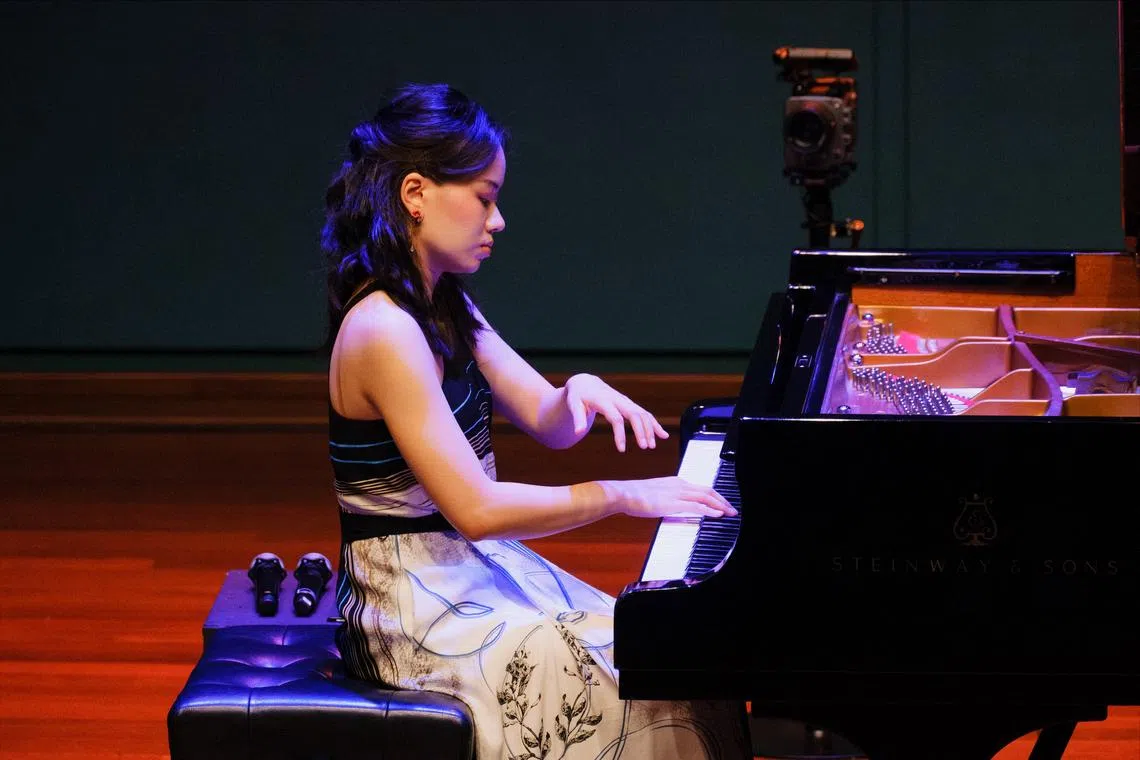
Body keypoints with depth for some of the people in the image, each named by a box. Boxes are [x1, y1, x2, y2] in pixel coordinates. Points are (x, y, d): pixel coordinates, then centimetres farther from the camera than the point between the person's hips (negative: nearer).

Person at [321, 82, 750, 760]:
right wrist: (620, 496, -22)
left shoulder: (442, 309, 8)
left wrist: (580, 394, -13)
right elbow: (475, 509, -27)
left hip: (473, 573, 10)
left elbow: (550, 424, 11)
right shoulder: (383, 330, -23)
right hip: (419, 615, -10)